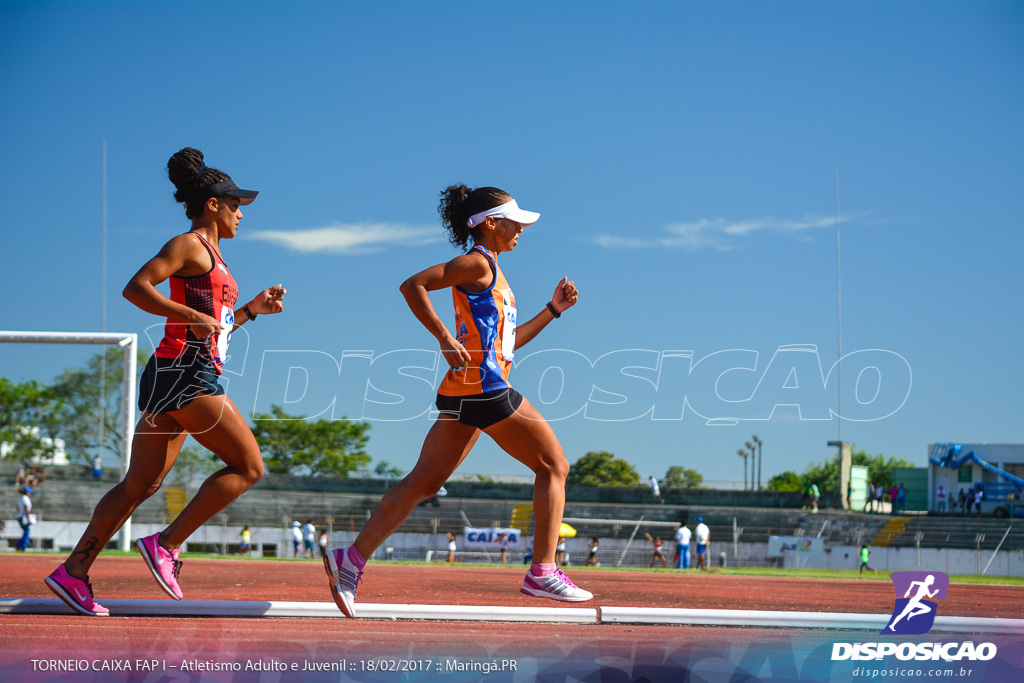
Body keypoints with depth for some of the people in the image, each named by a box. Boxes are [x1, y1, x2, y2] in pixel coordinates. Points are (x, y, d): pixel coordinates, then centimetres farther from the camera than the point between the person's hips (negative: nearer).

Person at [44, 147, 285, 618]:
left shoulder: (212, 255, 24)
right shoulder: (189, 245, -4)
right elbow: (136, 288, -17)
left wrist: (253, 309, 21)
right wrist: (193, 316, -21)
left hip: (173, 382, 10)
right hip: (184, 372, -10)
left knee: (140, 485, 6)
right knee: (249, 467, -8)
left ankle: (74, 571, 4)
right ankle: (166, 544, -9)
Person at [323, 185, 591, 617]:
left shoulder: (491, 273, 23)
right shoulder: (476, 263, -6)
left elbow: (506, 341, 28)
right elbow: (413, 285, -16)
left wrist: (553, 309, 24)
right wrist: (445, 339, -19)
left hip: (465, 393, 10)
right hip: (481, 384, -10)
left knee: (423, 482, 4)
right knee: (553, 466, 1)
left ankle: (352, 560, -3)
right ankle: (543, 572, -1)